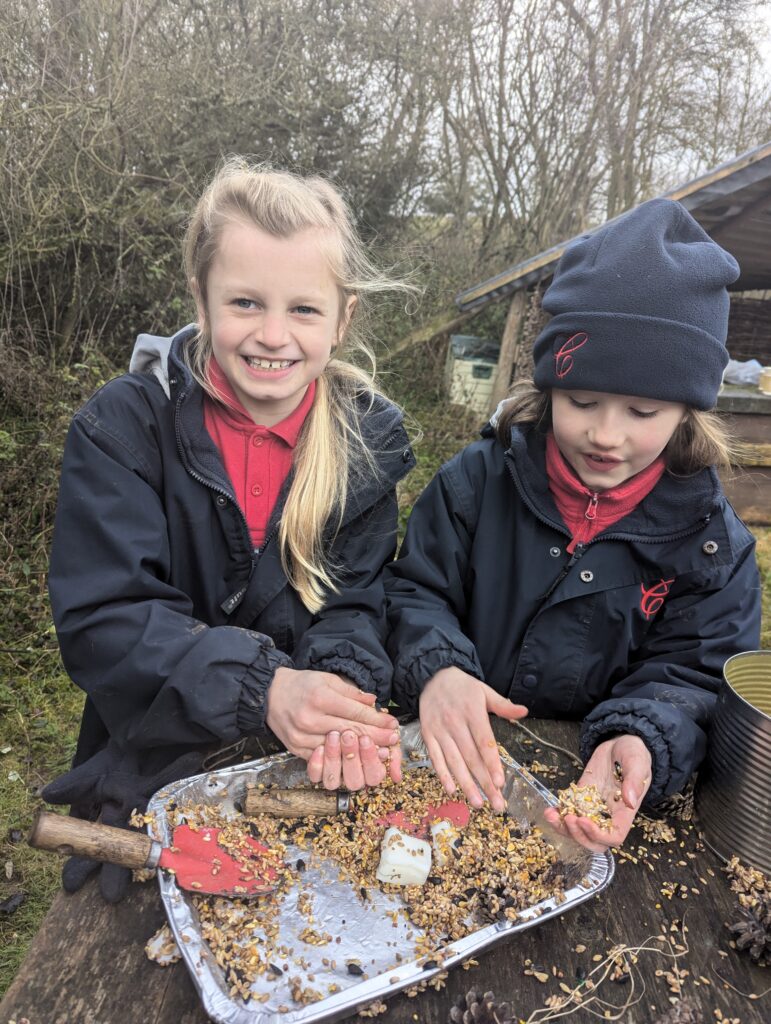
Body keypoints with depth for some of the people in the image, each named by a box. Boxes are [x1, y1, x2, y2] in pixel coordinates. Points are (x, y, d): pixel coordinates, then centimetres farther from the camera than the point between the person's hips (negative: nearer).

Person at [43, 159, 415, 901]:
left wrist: (346, 697, -27)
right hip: (151, 765, -1)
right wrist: (261, 688, -33)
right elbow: (102, 617, -20)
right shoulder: (122, 426, -14)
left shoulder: (370, 436, -7)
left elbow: (351, 606, -6)